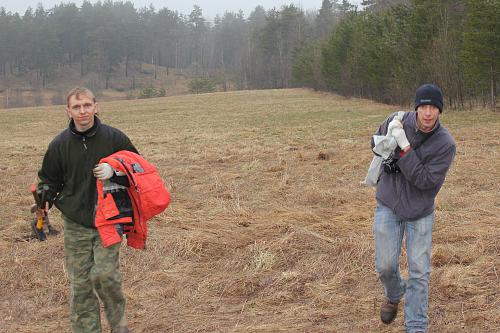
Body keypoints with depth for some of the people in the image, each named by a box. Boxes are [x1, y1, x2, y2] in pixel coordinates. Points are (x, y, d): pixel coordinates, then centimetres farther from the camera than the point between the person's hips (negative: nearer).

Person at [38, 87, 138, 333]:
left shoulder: (114, 138, -4)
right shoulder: (60, 144, 0)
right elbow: (49, 179, 12)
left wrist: (115, 170, -14)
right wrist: (44, 202, -8)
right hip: (75, 223, 2)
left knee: (105, 274, -12)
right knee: (80, 285, 3)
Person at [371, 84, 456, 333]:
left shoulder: (445, 144, -18)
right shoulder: (397, 121, -10)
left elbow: (424, 181, -21)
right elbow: (376, 142, 11)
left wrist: (404, 146, -27)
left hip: (420, 212, -1)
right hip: (388, 206, 2)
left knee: (419, 271, 1)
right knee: (385, 265, 5)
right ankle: (394, 294, 39)